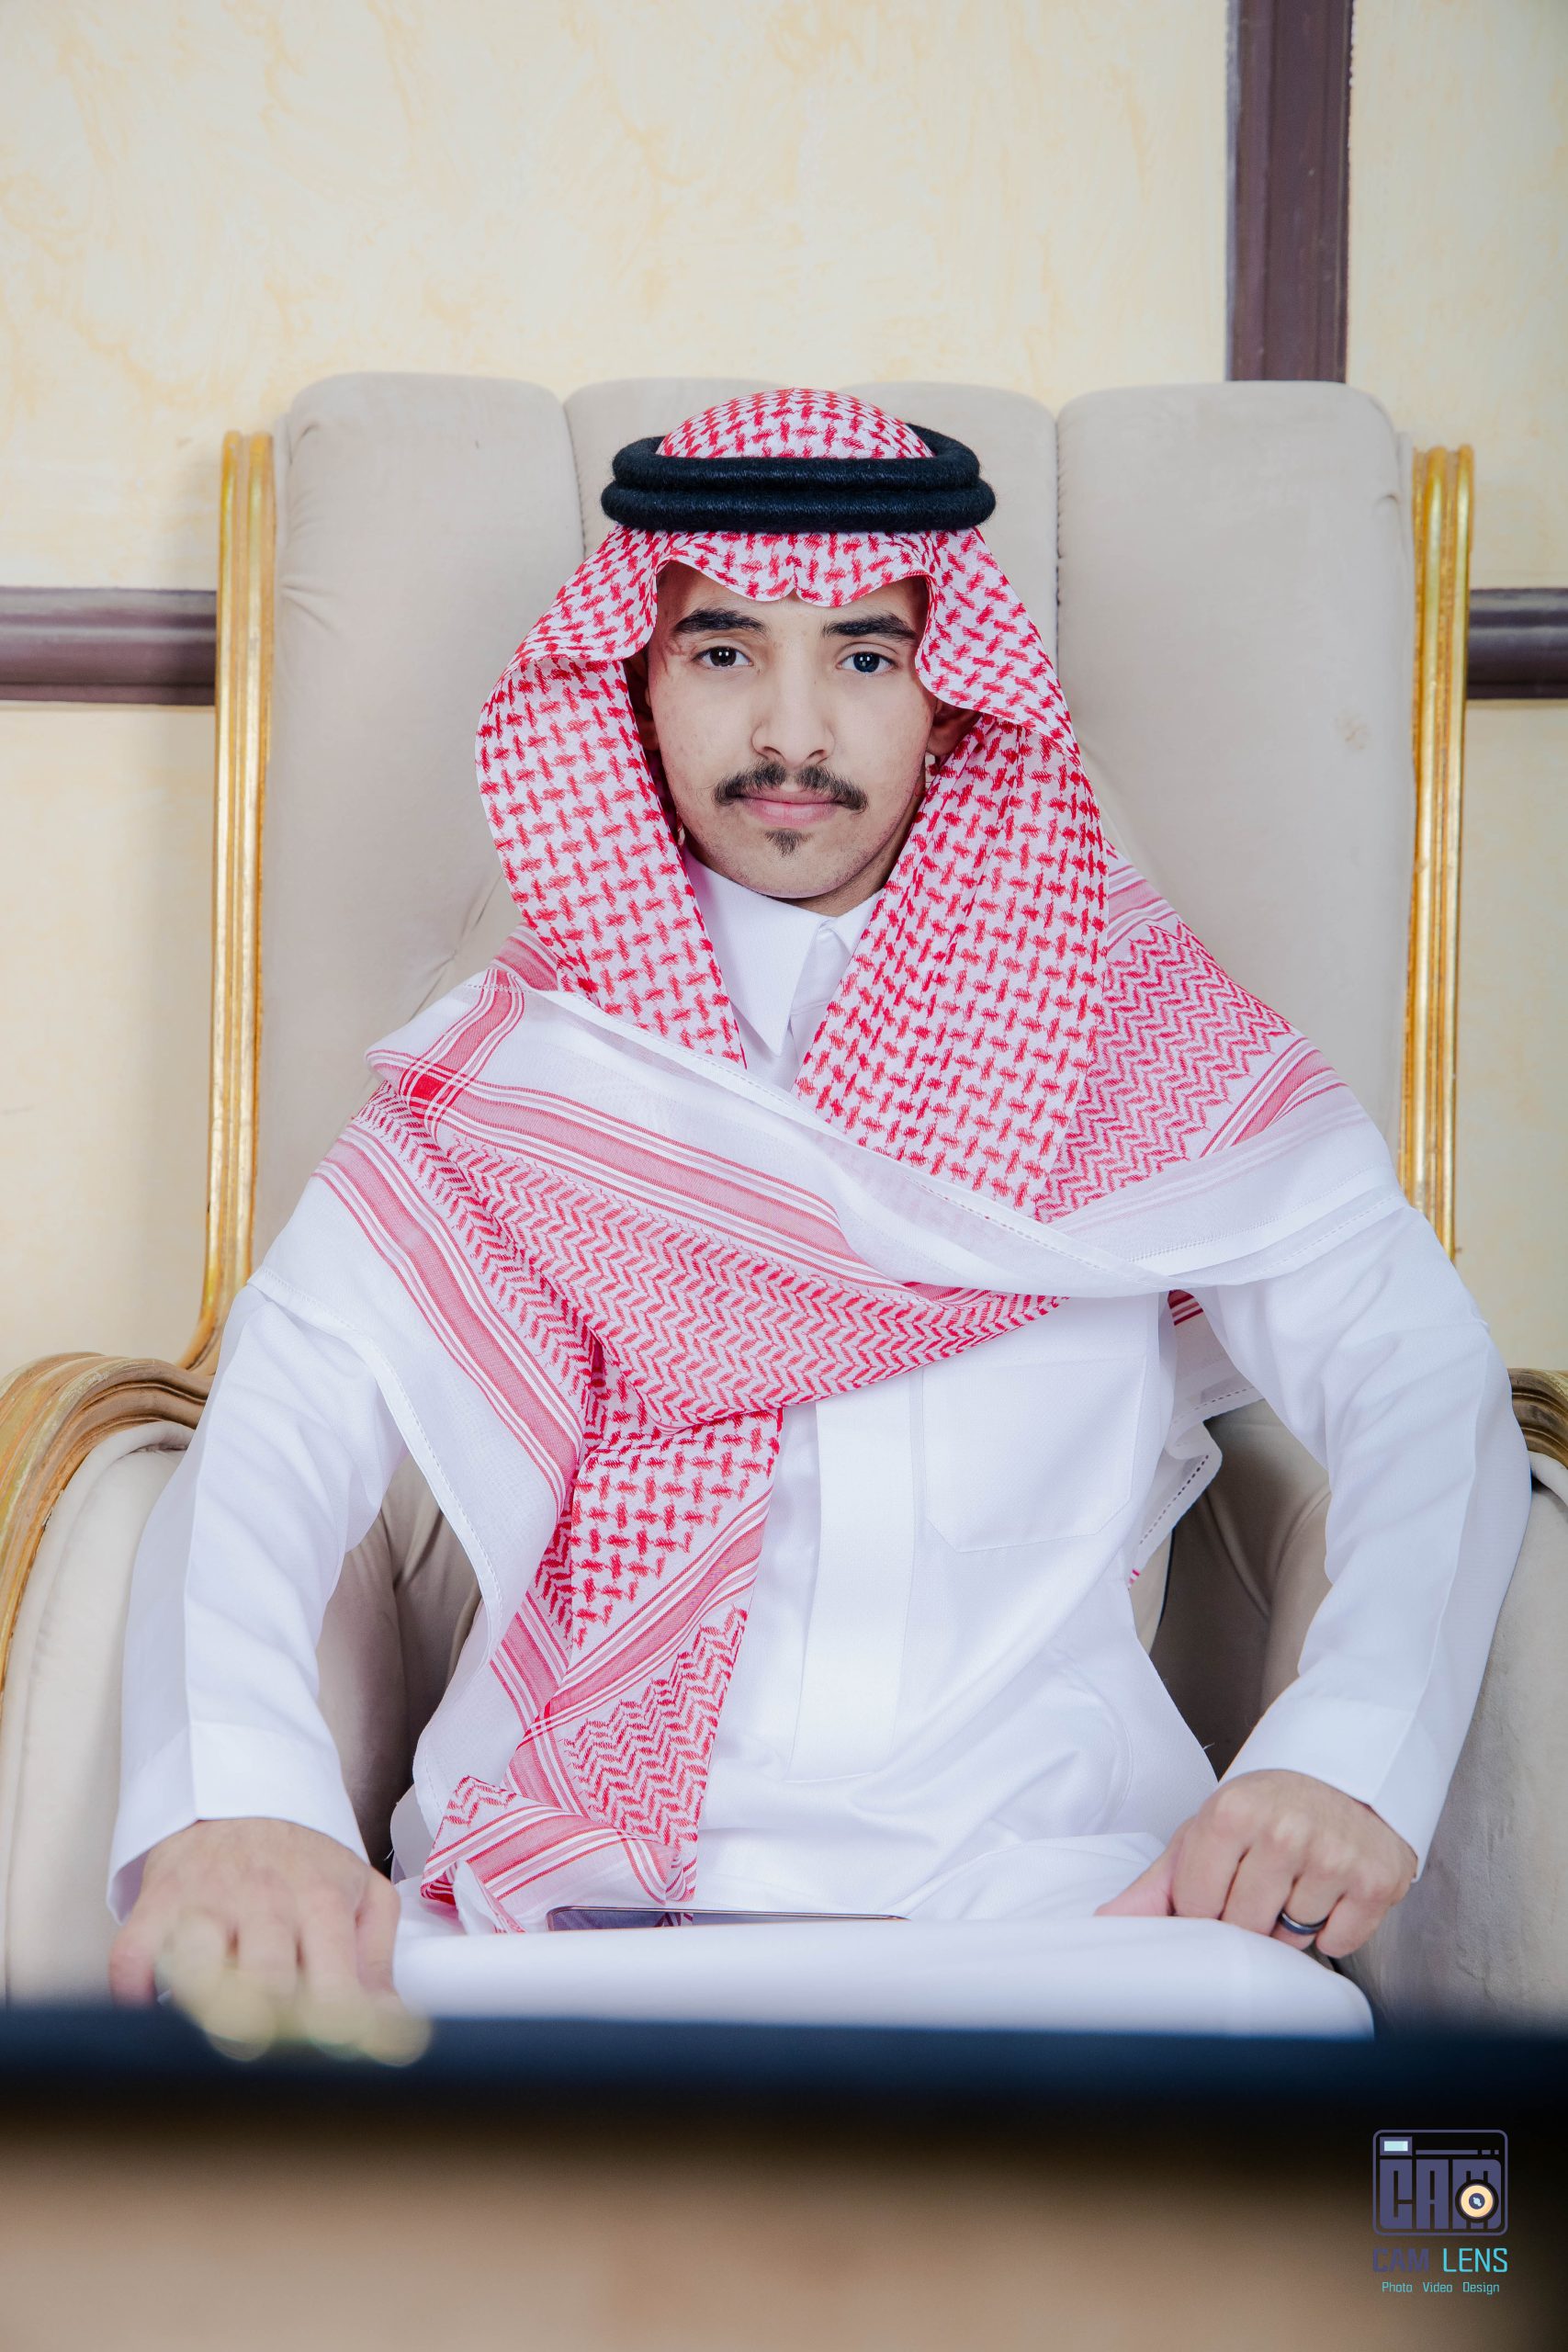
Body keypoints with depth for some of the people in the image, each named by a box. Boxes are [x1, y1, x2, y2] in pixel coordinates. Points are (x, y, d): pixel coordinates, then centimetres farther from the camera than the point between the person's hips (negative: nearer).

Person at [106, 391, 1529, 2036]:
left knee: (1269, 2023, -35)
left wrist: (1349, 1753, -17)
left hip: (1034, 1900, 0)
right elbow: (284, 1408, 0)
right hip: (561, 1890, 1)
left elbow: (1422, 1380, 5)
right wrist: (231, 1793, -23)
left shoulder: (1132, 1017, 13)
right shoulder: (515, 1052, 14)